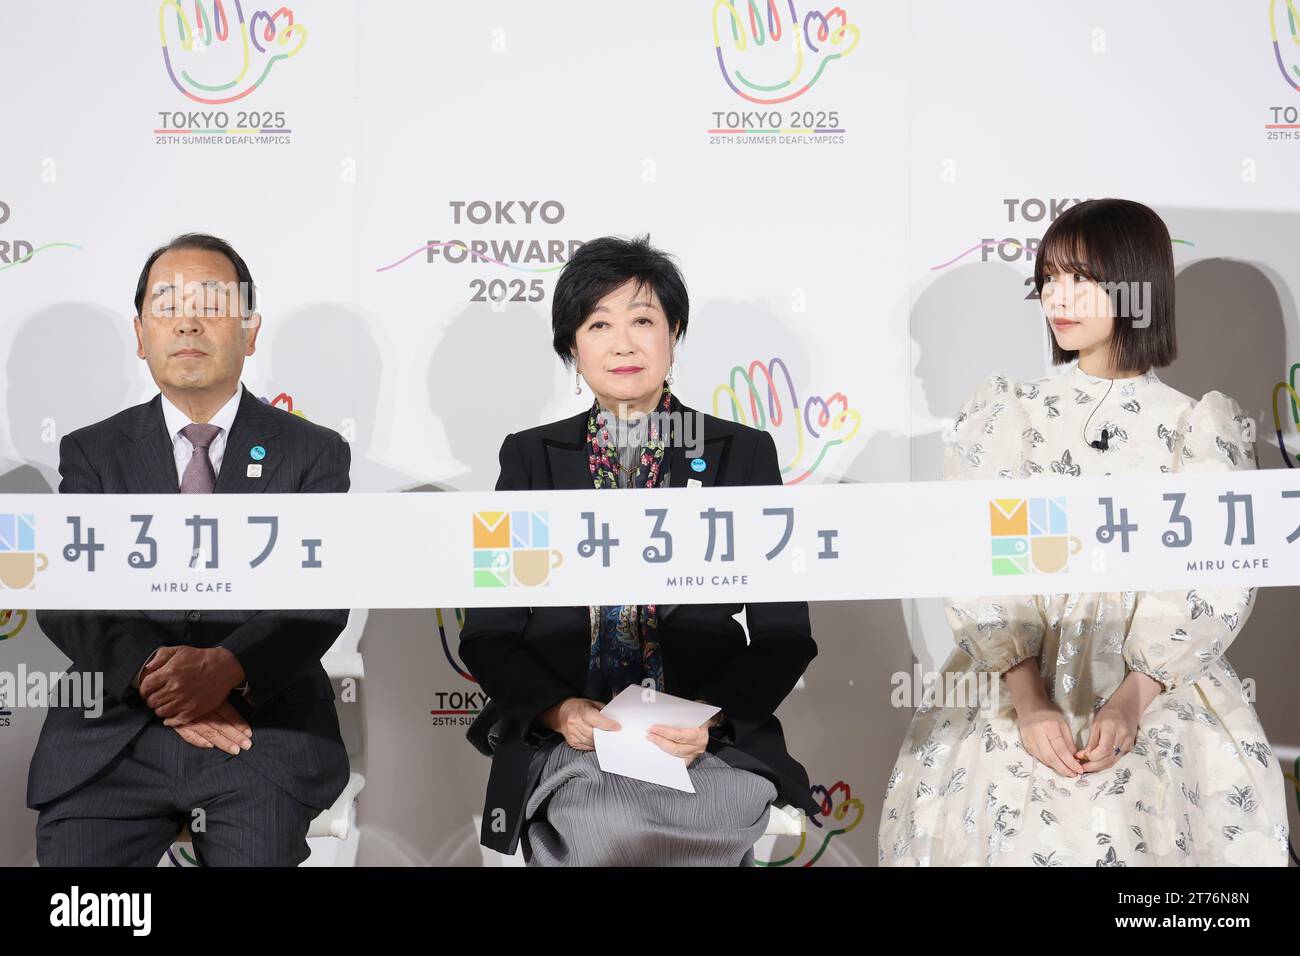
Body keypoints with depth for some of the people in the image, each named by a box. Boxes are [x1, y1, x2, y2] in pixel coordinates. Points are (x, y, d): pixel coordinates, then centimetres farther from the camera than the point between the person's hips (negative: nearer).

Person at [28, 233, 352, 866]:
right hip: (112, 736, 1)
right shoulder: (92, 452, 14)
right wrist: (152, 675, -17)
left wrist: (227, 666, -21)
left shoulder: (314, 453, 10)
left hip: (263, 730, 0)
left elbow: (322, 598, -2)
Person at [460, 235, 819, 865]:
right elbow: (488, 629, 7)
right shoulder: (530, 457, 10)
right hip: (562, 745, 1)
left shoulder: (742, 453, 6)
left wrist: (713, 717, -12)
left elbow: (783, 632, 5)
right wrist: (560, 710, -11)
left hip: (710, 747, 0)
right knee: (603, 829, -30)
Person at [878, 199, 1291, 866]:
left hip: (1157, 675, 0)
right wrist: (1027, 697, -16)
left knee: (1137, 814, -22)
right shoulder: (1008, 413, 9)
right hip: (1016, 667, 1)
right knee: (1006, 814, -20)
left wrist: (1132, 699, -18)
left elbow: (1214, 585, -4)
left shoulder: (1198, 427, 6)